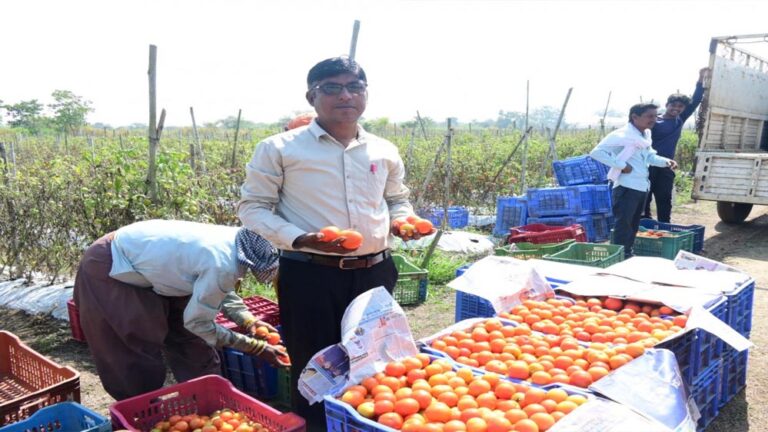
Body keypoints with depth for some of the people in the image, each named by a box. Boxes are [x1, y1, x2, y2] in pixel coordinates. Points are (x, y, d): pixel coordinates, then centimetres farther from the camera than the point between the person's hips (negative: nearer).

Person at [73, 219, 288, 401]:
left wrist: (248, 321, -3)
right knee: (135, 357, 0)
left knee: (192, 344, 10)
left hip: (145, 262, 9)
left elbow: (220, 291, 10)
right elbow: (196, 322, -22)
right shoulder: (222, 265, -36)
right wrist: (256, 347, -16)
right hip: (108, 271, -9)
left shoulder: (231, 240, -10)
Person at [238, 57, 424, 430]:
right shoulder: (280, 148, -4)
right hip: (309, 275, -4)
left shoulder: (384, 151, 9)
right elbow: (252, 207, -2)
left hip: (375, 273, 4)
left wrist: (402, 219, -1)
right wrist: (300, 239, -18)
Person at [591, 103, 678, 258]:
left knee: (633, 226, 17)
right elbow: (596, 152, -23)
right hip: (626, 188, -9)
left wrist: (666, 161, 1)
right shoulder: (621, 135, -17)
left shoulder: (646, 135, 11)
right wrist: (621, 165, -23)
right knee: (623, 226, -5)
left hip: (642, 187, 9)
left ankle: (627, 256, 28)